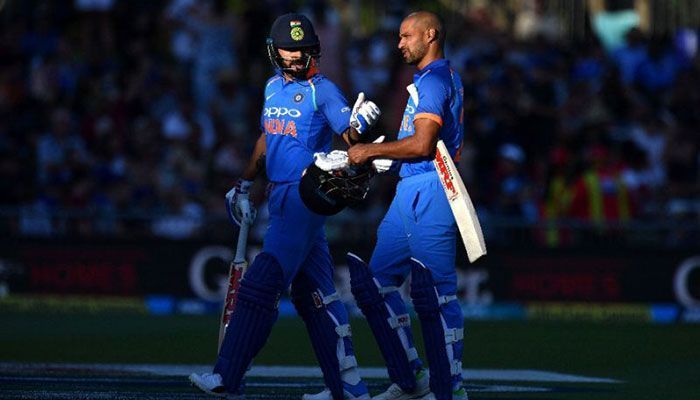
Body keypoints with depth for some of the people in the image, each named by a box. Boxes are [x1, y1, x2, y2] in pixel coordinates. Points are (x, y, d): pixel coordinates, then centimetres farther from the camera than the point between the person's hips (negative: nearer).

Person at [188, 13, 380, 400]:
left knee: (261, 284, -13)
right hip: (280, 194, 8)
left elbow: (349, 136, -17)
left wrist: (359, 123, -39)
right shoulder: (273, 86, 15)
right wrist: (243, 185, 28)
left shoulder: (322, 90, -8)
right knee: (313, 293, 7)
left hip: (307, 195, -8)